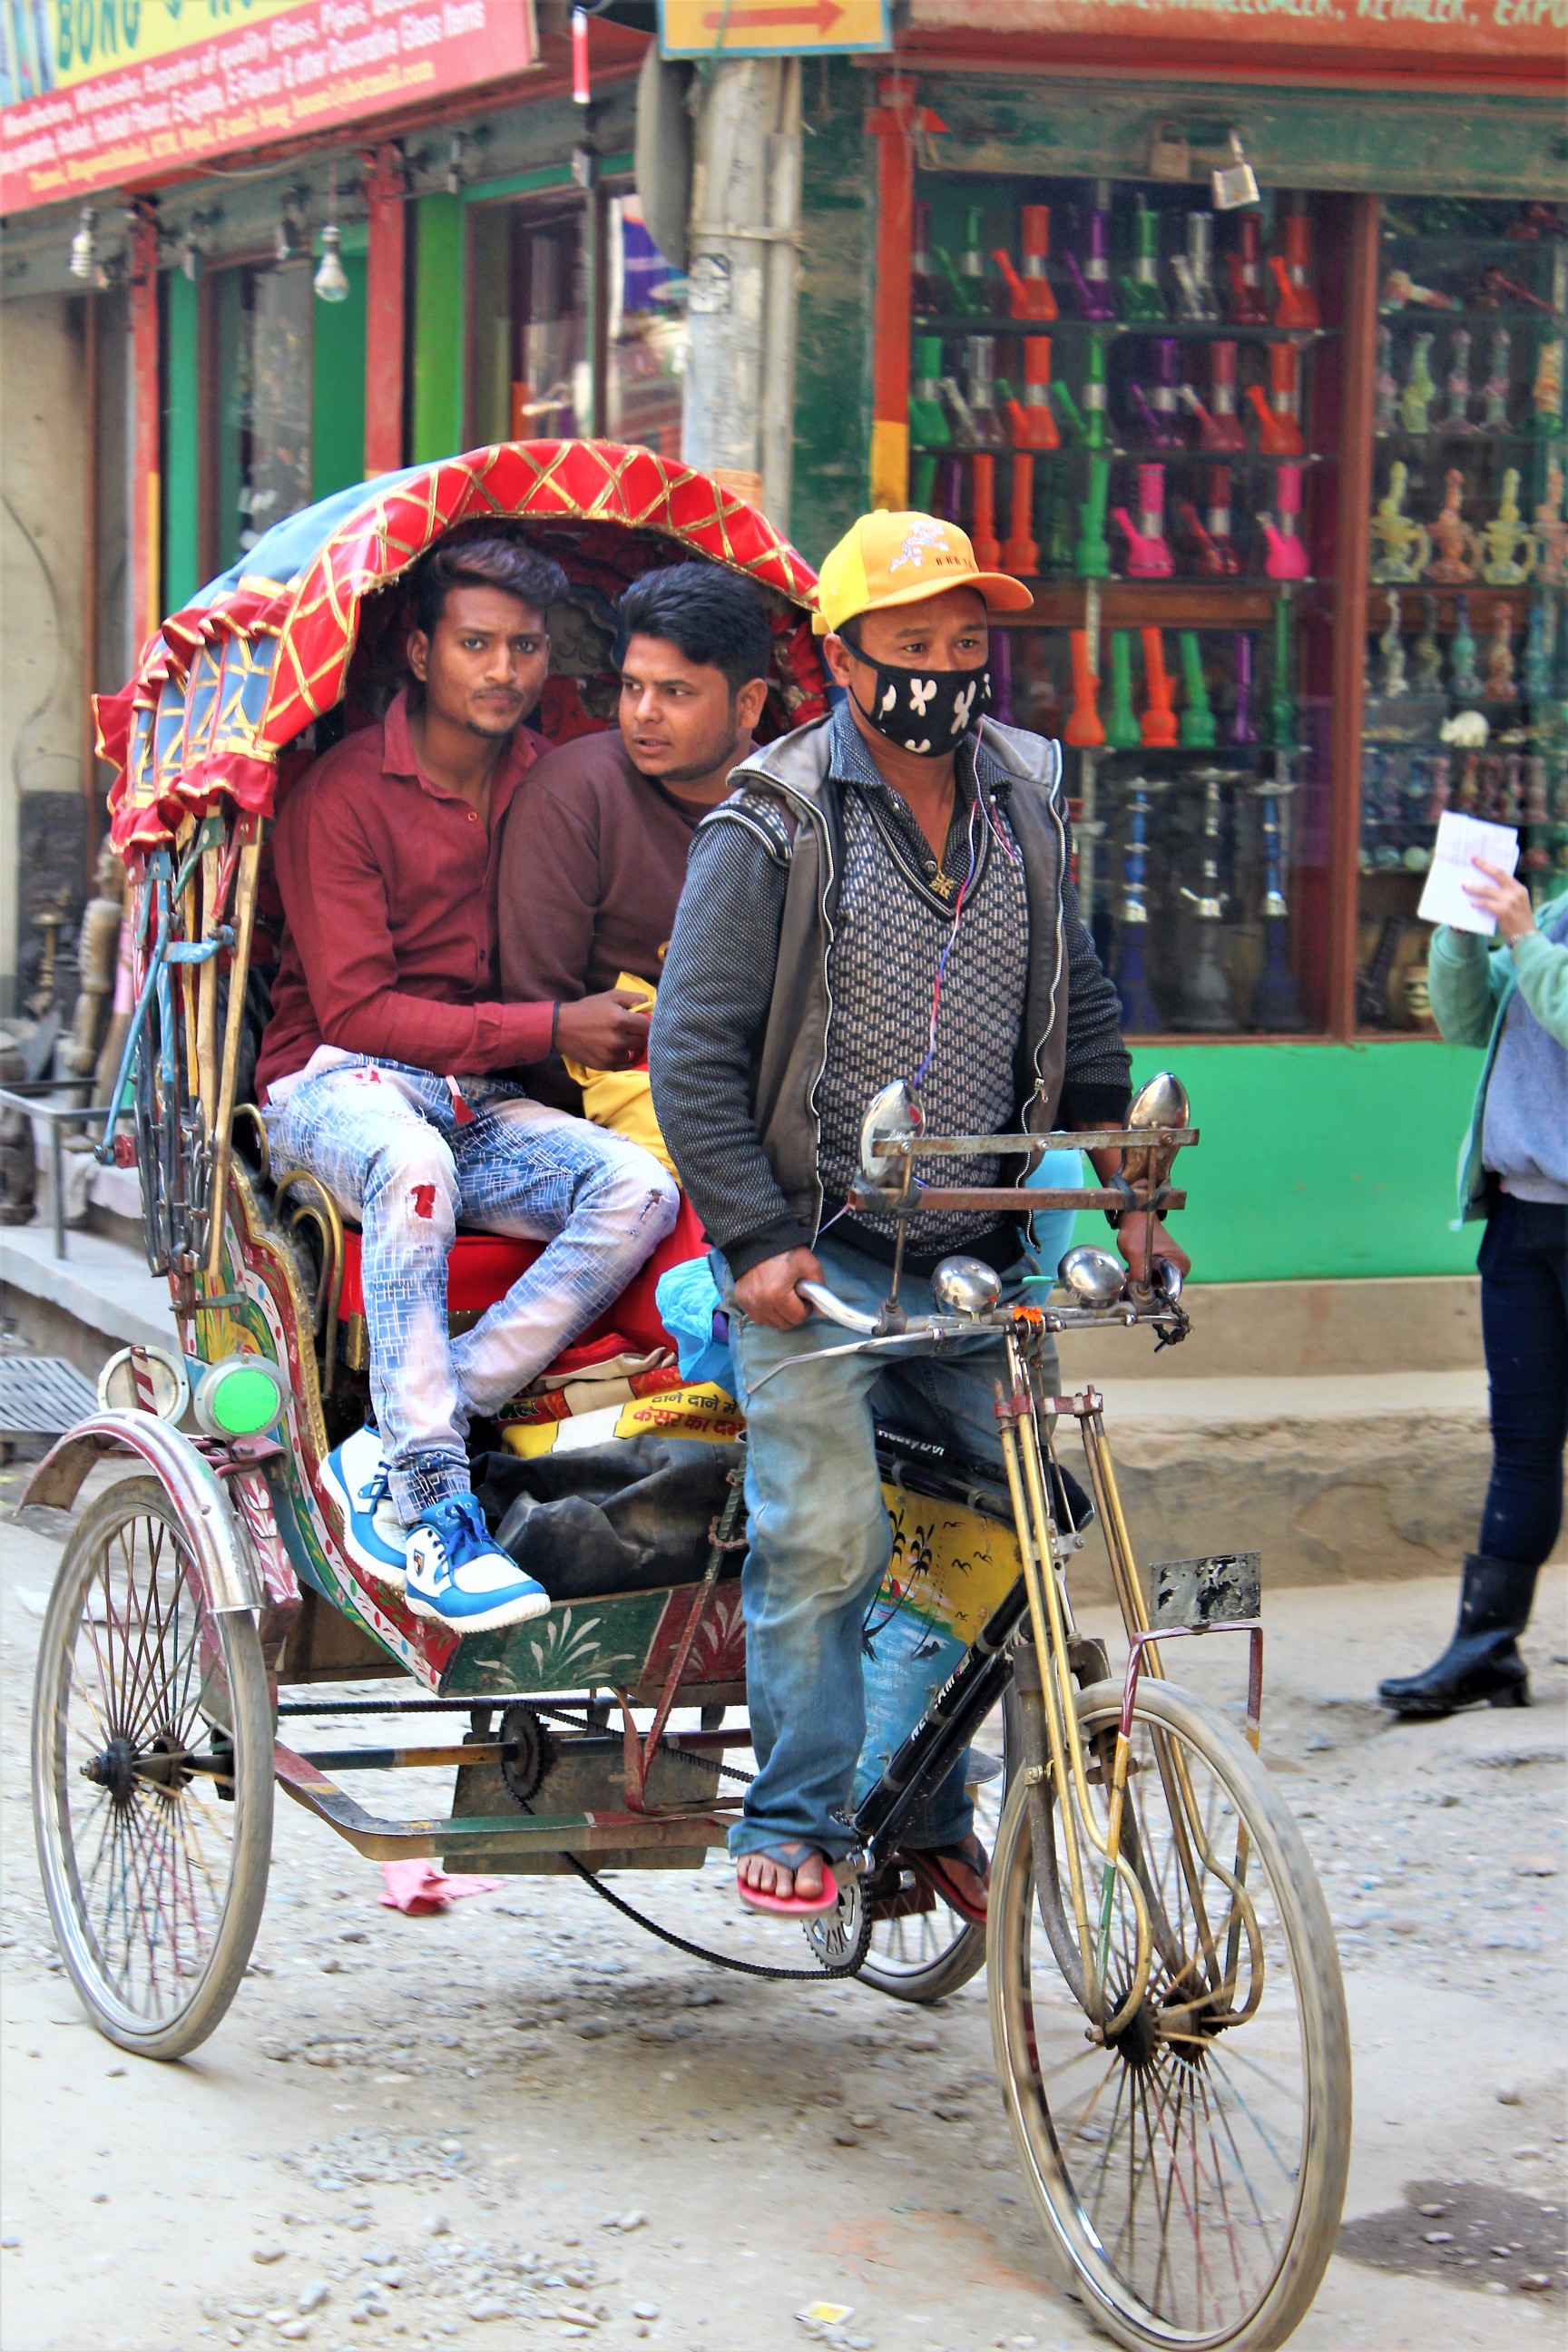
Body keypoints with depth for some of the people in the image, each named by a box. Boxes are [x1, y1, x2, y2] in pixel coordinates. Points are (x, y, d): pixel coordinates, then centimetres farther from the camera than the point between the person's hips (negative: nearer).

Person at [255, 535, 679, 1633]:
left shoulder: (548, 782, 9)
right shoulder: (345, 792, -9)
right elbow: (355, 1009, -15)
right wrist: (552, 1027, -20)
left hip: (476, 1099, 6)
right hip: (337, 1081, -6)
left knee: (640, 1185, -23)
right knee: (414, 1164, -40)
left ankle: (385, 1458, -27)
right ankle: (427, 1506, -37)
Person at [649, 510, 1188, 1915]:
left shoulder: (1025, 811, 10)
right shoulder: (770, 832, -6)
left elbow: (1084, 1023, 19)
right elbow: (695, 1052, -7)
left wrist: (1130, 1198, 12)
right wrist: (757, 1241, -14)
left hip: (977, 1260, 5)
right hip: (818, 1260, -5)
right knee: (826, 1536, -14)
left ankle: (929, 1811, 21)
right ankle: (794, 1824, 0)